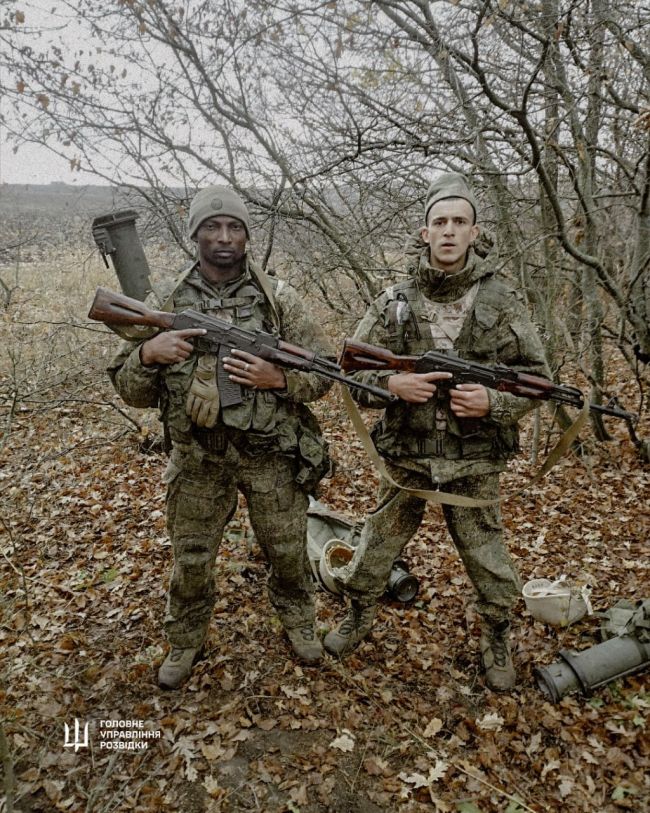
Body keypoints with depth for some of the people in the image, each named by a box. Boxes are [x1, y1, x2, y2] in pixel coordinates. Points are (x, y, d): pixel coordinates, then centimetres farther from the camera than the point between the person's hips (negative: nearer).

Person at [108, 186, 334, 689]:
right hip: (198, 461, 1)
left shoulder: (279, 298, -6)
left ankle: (298, 622, 45)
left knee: (288, 552, 16)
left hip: (273, 456, -1)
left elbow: (325, 371, -4)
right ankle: (185, 643, 42)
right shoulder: (166, 303, -2)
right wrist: (148, 353, -21)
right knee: (190, 560, 15)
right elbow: (132, 391, 0)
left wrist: (279, 378, -23)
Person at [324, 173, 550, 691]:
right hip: (405, 462, 1)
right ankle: (360, 617, 44)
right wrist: (390, 382, -18)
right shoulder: (393, 302, -2)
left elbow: (538, 376, 1)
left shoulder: (501, 300, -5)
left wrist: (493, 402, -18)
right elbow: (350, 369, 2)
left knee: (490, 565, 15)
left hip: (474, 466, -1)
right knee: (375, 551, 17)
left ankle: (498, 640, 42)